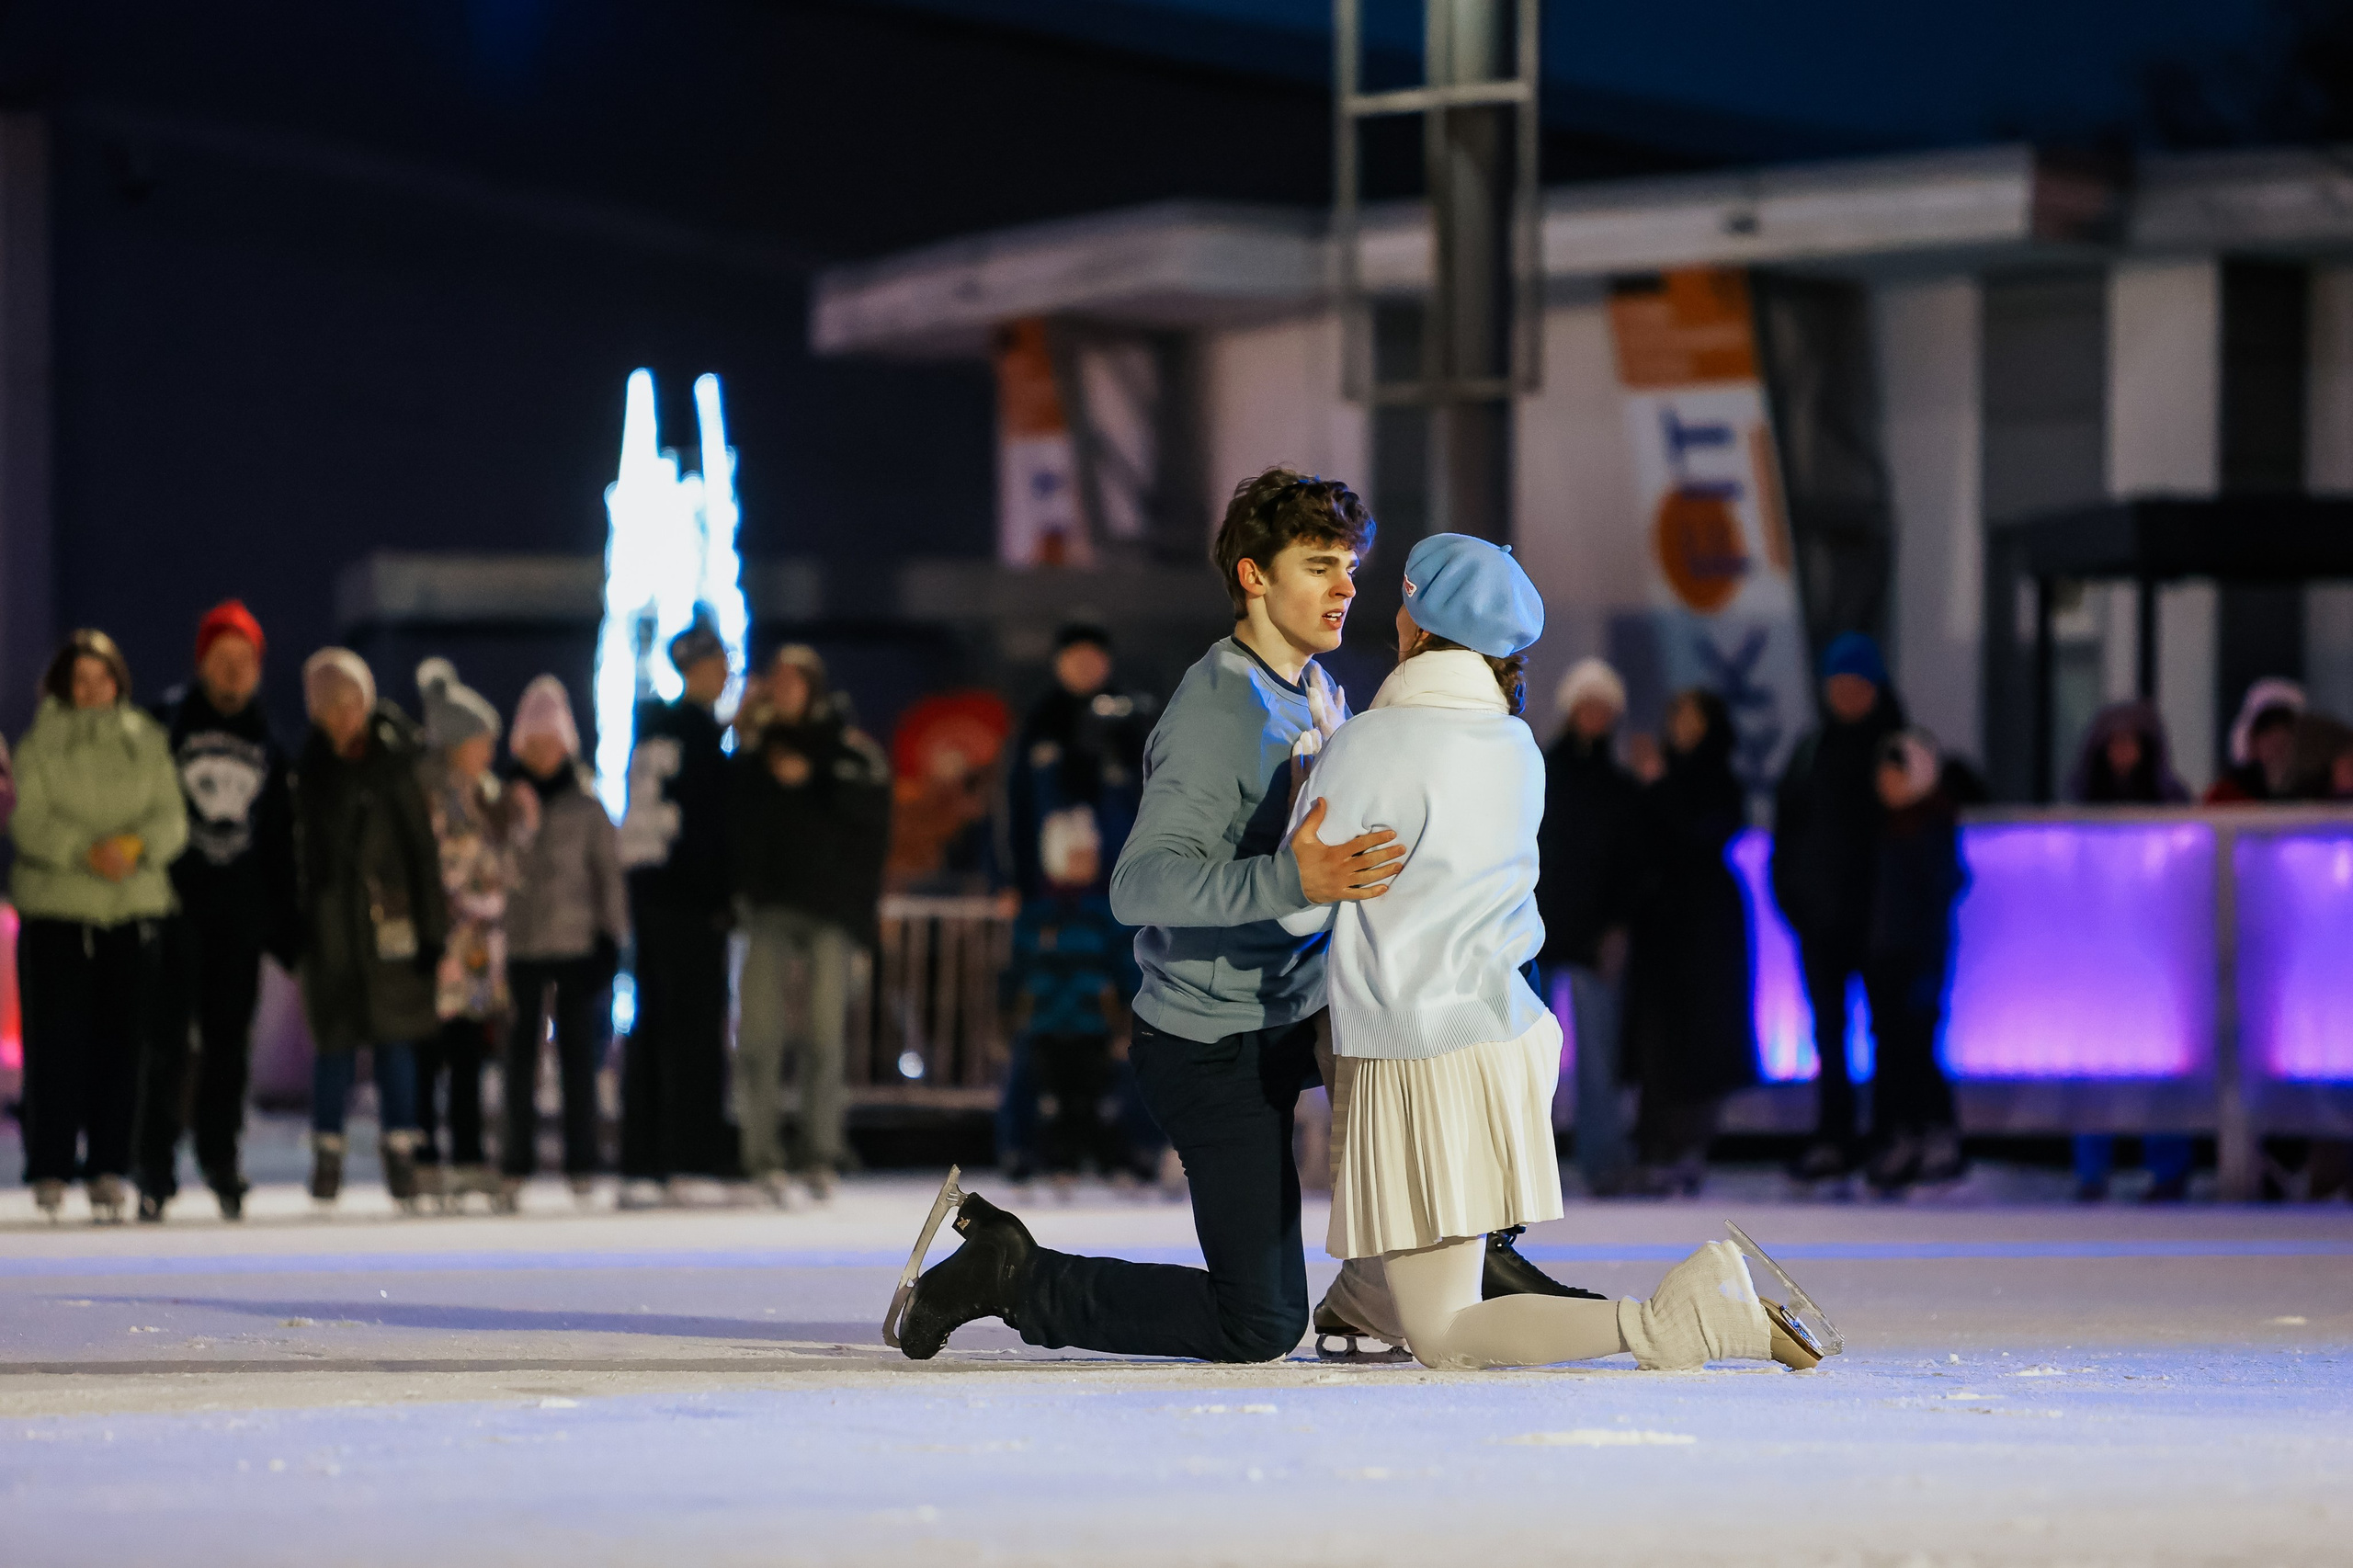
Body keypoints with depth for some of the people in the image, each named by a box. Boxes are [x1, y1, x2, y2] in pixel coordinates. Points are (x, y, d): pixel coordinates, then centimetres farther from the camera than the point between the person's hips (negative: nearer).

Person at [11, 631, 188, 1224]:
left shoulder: (147, 742, 10)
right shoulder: (40, 745, 3)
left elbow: (172, 816, 5)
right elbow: (29, 820, -6)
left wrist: (138, 845, -16)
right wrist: (86, 852, -21)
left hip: (135, 908, 2)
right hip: (56, 907, -2)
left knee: (120, 1041, 1)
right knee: (56, 1040, -4)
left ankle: (107, 1168, 7)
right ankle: (50, 1169, 2)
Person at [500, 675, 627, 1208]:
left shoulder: (586, 801, 4)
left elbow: (608, 869, 5)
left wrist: (611, 937, 0)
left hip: (577, 942, -1)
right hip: (521, 942, 1)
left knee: (577, 1050, 1)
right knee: (521, 1052, 1)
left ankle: (581, 1163, 6)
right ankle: (516, 1166, 6)